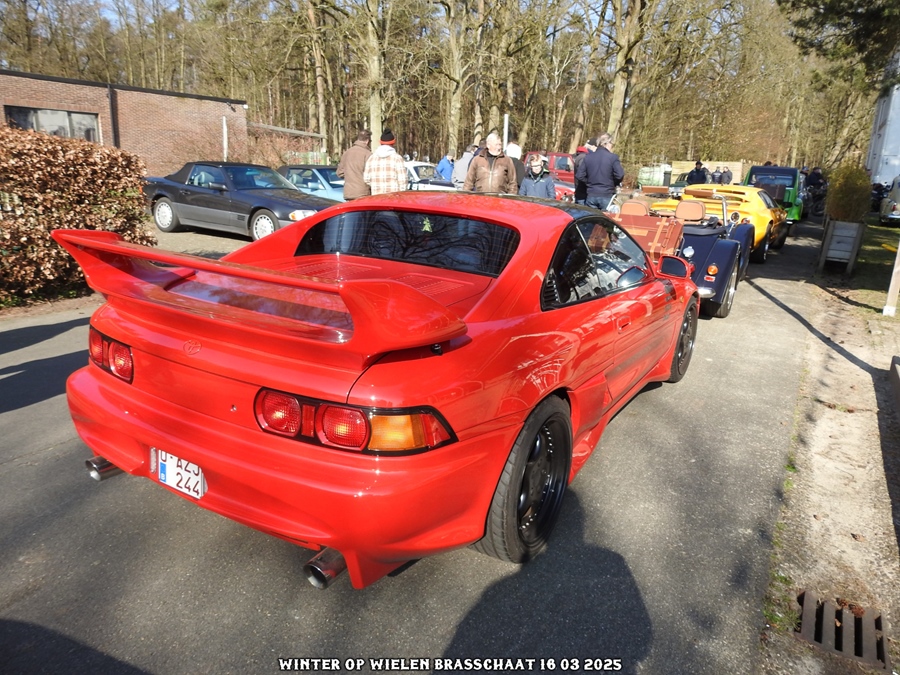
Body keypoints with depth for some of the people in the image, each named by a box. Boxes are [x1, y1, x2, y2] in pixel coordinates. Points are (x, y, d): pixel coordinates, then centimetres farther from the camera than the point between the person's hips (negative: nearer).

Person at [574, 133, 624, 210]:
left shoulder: (588, 157, 4)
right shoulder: (613, 157, -8)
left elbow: (579, 175, 1)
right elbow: (620, 175, -14)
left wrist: (589, 183, 13)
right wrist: (614, 184, 5)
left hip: (591, 196, 4)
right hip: (607, 196, -3)